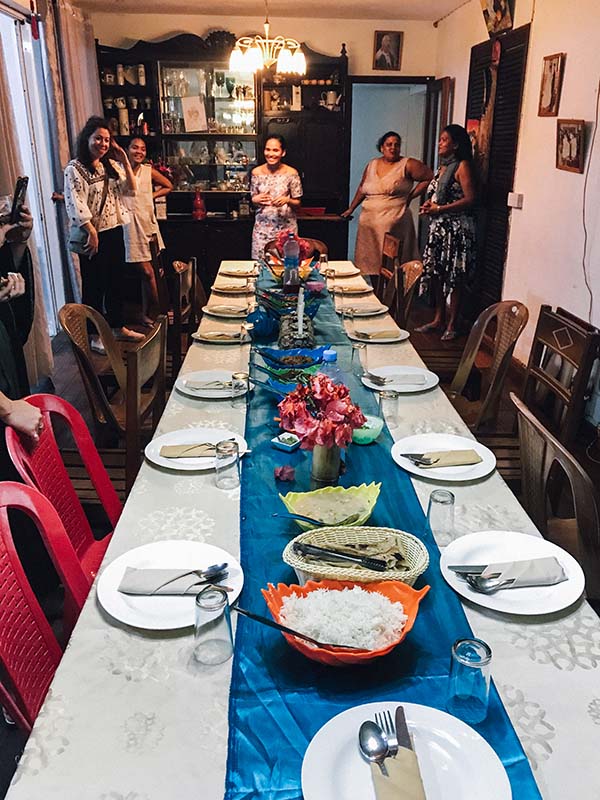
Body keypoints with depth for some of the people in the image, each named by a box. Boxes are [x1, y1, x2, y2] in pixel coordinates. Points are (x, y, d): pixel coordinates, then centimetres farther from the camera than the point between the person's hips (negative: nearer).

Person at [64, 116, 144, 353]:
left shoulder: (111, 166, 11)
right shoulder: (75, 169, -10)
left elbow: (130, 190, 8)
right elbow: (76, 204, -17)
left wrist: (125, 161, 0)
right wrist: (91, 232, -21)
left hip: (115, 232, 7)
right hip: (93, 236, -7)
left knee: (116, 282, 16)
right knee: (94, 287, 2)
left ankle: (118, 327, 30)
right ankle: (94, 336, 12)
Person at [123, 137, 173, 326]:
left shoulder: (149, 171, 7)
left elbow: (168, 186, 20)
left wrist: (152, 195, 8)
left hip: (148, 223, 3)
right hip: (130, 224, -3)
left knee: (146, 272, 7)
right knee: (147, 271, -6)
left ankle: (147, 314, 19)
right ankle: (157, 313, 7)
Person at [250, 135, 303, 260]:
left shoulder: (291, 173, -5)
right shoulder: (256, 172, 1)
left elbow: (297, 203, 2)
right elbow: (253, 198, 11)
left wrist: (287, 200, -19)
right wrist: (256, 199, -11)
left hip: (286, 226, -1)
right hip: (262, 226, 2)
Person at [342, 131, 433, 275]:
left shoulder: (407, 165, -1)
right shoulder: (372, 165, 14)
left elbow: (430, 178, -2)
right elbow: (362, 188, 25)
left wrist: (410, 196, -3)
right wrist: (351, 209, 24)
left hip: (393, 223, -5)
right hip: (368, 222, 5)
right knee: (371, 261, 6)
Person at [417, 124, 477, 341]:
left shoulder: (462, 166, -9)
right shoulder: (442, 166, 16)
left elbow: (470, 199, -16)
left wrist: (440, 209, -17)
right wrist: (428, 204, 6)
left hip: (456, 228, -8)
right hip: (438, 227, 9)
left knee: (454, 278, -2)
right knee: (436, 273, 11)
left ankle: (451, 324, 6)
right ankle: (438, 319, 22)